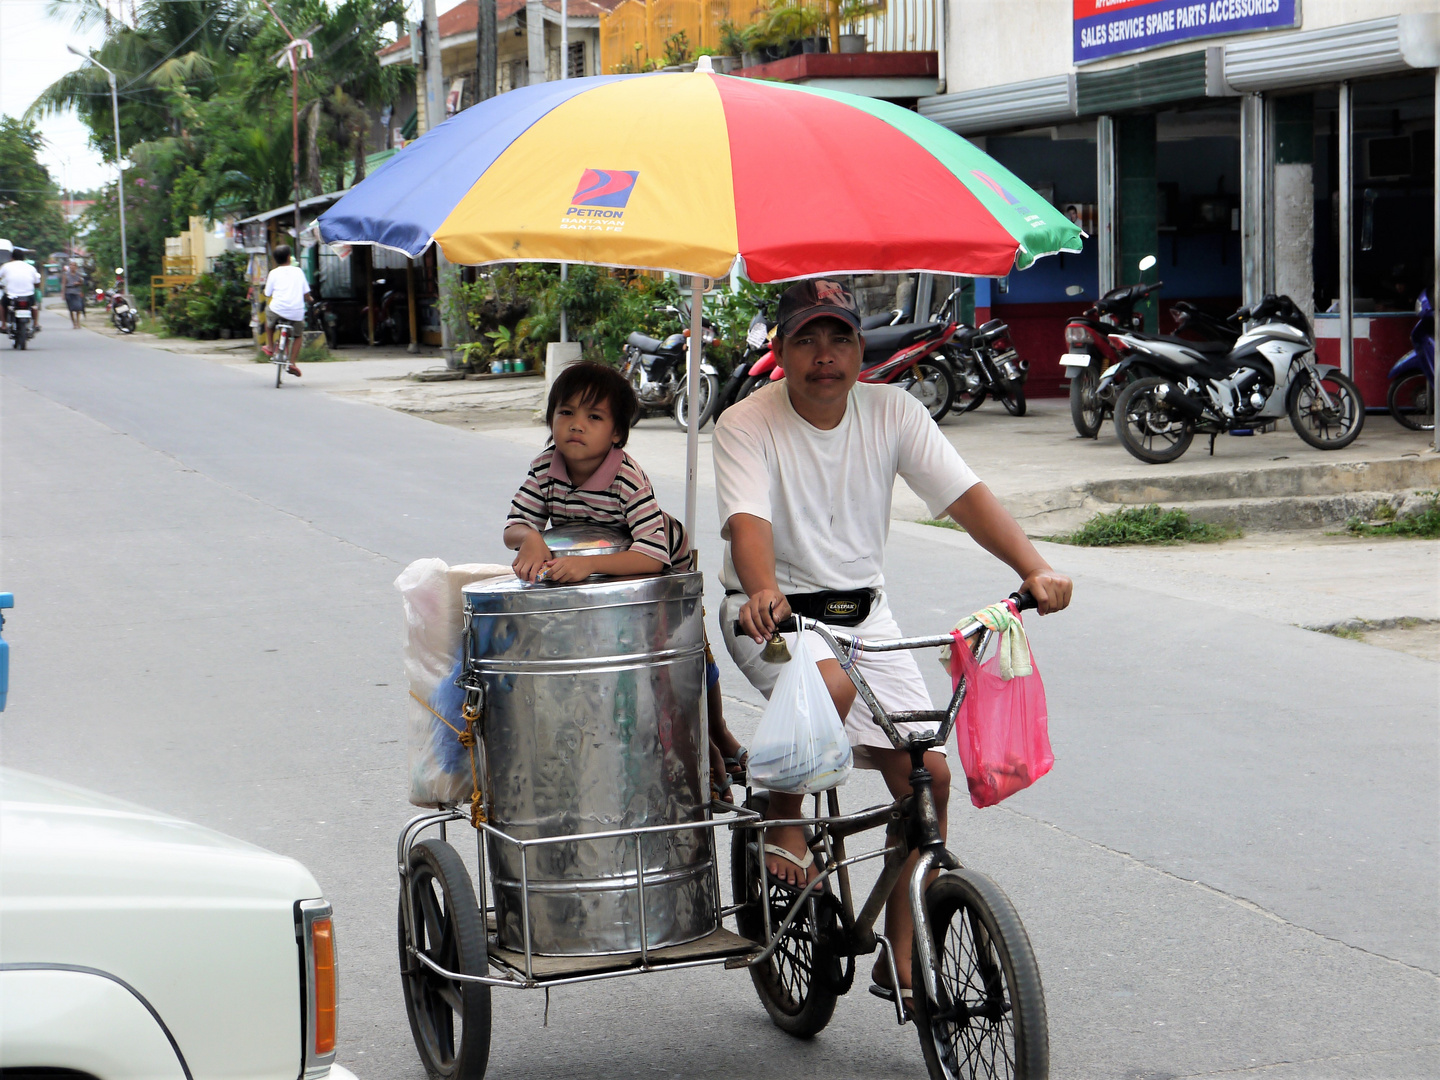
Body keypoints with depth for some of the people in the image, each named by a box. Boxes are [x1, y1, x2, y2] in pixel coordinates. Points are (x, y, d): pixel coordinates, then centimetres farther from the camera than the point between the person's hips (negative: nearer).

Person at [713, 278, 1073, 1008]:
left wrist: (1033, 570, -27)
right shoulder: (747, 424, -12)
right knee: (830, 686, -37)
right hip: (774, 612, -4)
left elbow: (965, 494, -11)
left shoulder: (891, 412, -2)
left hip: (862, 612, 4)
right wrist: (764, 593, -49)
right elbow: (749, 520, -28)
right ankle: (781, 824, -9)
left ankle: (904, 956, 6)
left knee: (926, 772, -6)